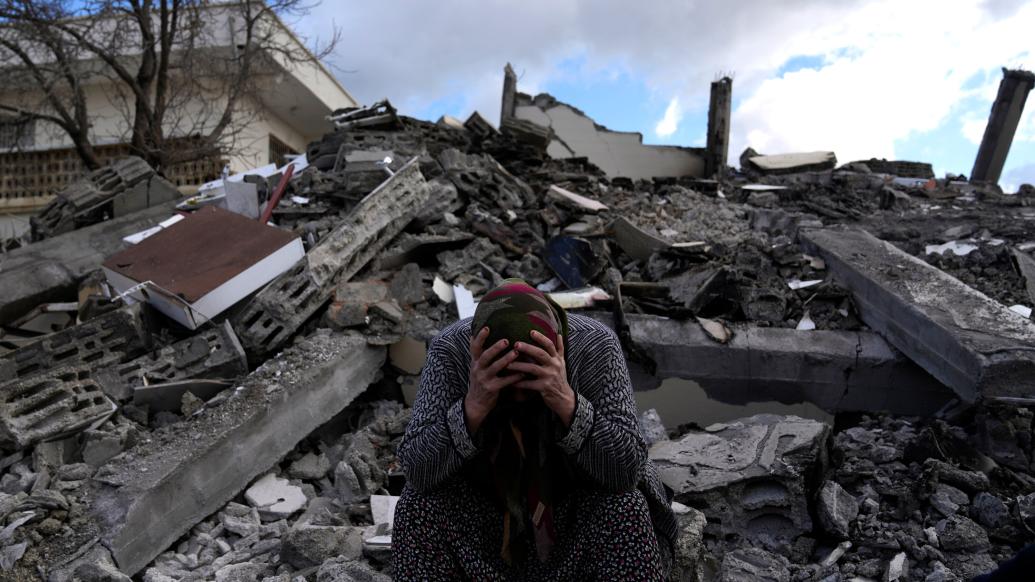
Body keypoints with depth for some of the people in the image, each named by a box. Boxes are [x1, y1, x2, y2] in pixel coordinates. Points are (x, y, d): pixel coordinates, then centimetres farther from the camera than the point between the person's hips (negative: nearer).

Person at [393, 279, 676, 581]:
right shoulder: (451, 349, -23)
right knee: (420, 506, -25)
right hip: (483, 506, 1)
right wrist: (474, 406, -44)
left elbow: (627, 468, -30)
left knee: (623, 510, -30)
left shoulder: (595, 345, -25)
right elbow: (417, 470, -28)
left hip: (579, 504, 0)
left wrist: (566, 401, -45)